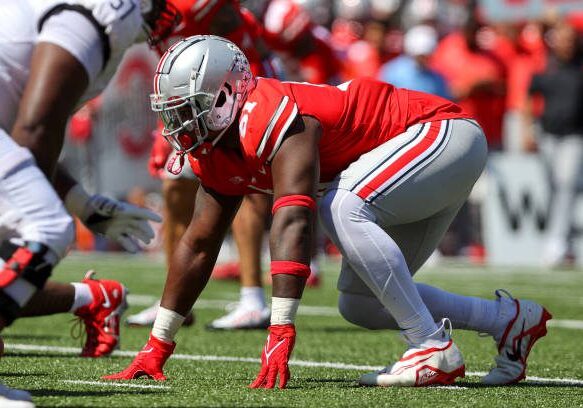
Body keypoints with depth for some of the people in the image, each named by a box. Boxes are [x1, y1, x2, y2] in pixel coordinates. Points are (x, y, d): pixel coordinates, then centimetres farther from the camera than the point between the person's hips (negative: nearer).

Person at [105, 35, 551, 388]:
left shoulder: (272, 117, -29)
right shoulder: (218, 154, 0)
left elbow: (292, 223, -39)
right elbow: (199, 245, 6)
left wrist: (280, 334, -44)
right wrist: (157, 347, 3)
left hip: (444, 132, -10)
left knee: (343, 208, -31)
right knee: (360, 302, 6)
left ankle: (434, 350, -26)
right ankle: (511, 320, 16)